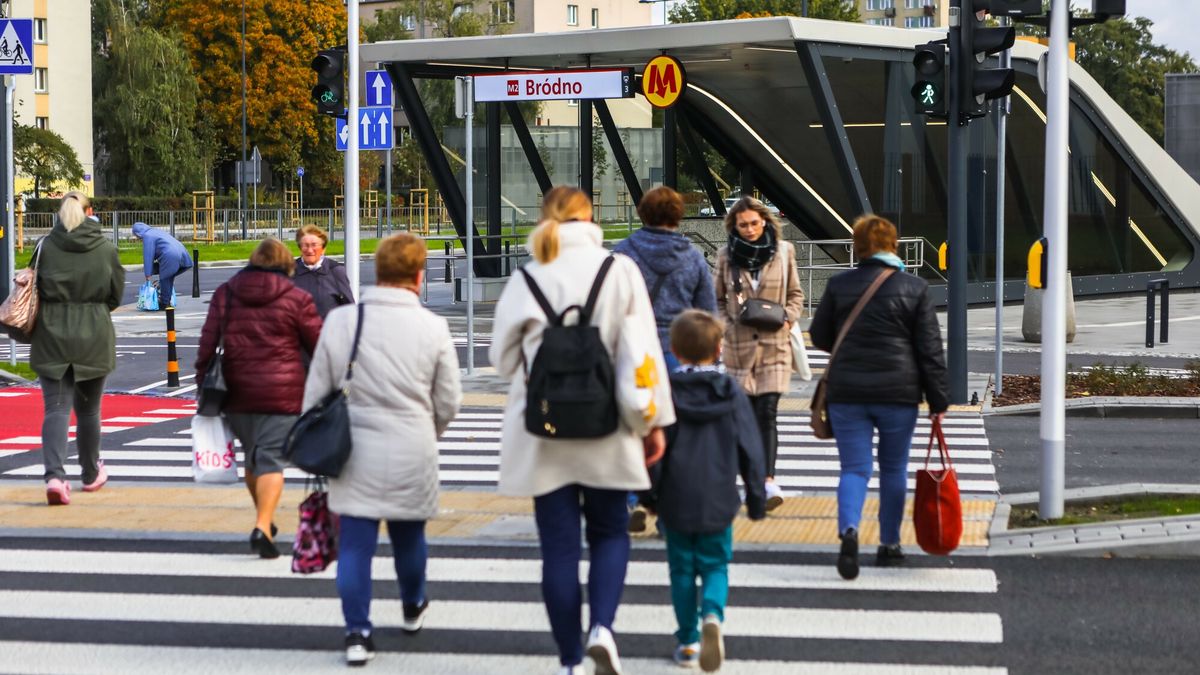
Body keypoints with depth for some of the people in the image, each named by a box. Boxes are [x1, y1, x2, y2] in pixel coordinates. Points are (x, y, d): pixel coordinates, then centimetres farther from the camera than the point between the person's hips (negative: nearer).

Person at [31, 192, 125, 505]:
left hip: (52, 337, -1)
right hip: (94, 338, 1)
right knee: (88, 409, 17)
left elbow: (32, 290, 1)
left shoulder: (46, 247, -5)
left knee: (56, 408, -3)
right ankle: (91, 474, 31)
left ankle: (55, 475, -23)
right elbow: (116, 294, 4)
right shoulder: (105, 248, -4)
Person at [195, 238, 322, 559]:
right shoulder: (296, 299, -3)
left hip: (236, 393, 4)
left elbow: (208, 341, 4)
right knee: (271, 460, -5)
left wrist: (203, 382, 9)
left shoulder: (225, 294, 7)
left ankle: (265, 520, 33)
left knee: (252, 456, 20)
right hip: (281, 394, -4)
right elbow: (319, 345, 1)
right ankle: (263, 526, -20)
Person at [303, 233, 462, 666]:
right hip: (412, 453, 0)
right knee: (408, 534, 19)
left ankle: (357, 632, -1)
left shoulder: (340, 321, -5)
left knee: (355, 543, 3)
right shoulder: (432, 327, -7)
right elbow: (448, 403, 1)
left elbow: (315, 393, 0)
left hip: (354, 452, 0)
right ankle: (413, 607, 41)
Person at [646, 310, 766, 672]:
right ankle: (712, 614, -18)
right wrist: (756, 498, 11)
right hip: (718, 501, 0)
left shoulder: (664, 392, -6)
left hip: (675, 502, 0)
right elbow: (750, 451, 2)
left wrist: (650, 494, 6)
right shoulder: (732, 393, -2)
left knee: (682, 569, 12)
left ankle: (688, 641, 15)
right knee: (715, 565, 11)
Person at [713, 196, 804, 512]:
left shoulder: (783, 251, 2)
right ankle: (763, 479, 18)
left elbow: (796, 294, 12)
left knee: (766, 412, -12)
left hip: (774, 343, -1)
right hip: (739, 344, 1)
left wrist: (788, 319, -4)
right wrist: (727, 325, -4)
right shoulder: (726, 256, 3)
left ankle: (768, 480, -18)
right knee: (748, 413, 5)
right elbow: (717, 298, 12)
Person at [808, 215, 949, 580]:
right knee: (894, 468, 15)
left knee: (854, 468, 2)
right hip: (898, 393, 0)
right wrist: (938, 400, 2)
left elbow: (820, 336, 9)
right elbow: (930, 348, -3)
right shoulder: (914, 288, -3)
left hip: (846, 391, 0)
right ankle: (889, 544, 21)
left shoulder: (839, 285, 0)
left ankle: (849, 530, -23)